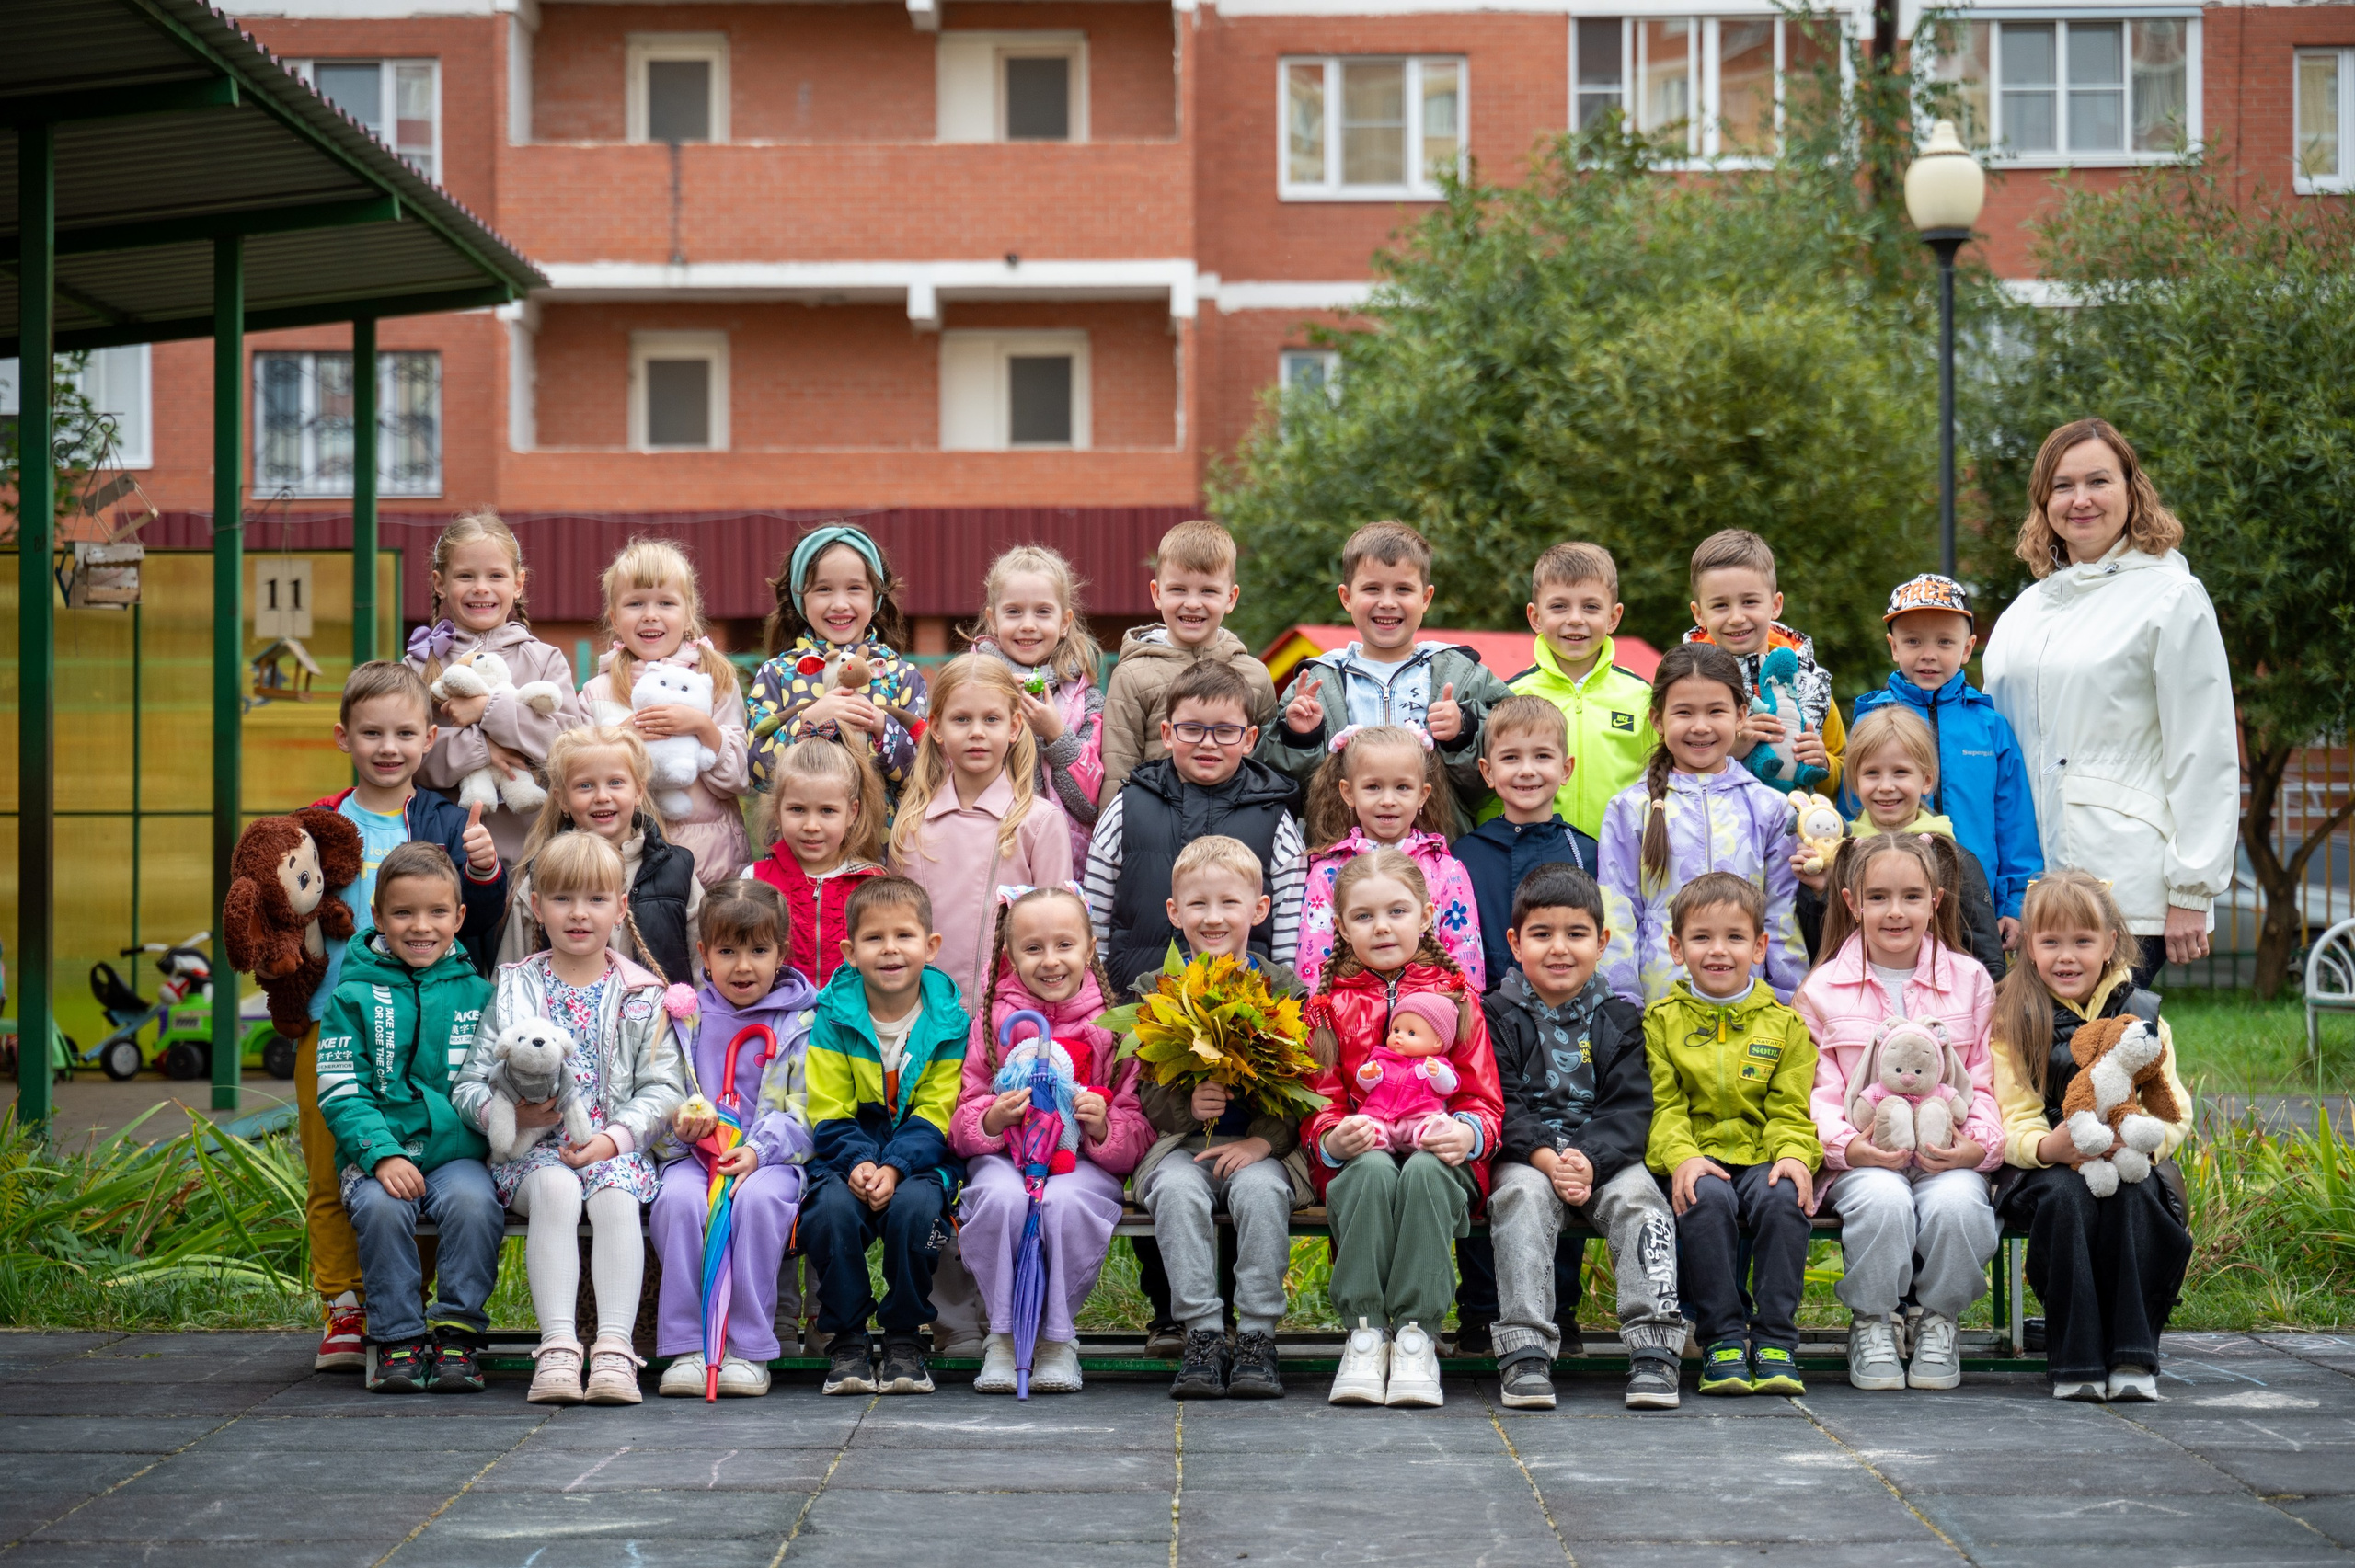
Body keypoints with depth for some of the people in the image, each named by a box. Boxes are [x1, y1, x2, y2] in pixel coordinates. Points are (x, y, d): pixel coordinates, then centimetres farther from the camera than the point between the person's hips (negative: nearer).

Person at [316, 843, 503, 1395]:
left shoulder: (476, 993, 11)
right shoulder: (355, 995, 6)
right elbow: (341, 1092, -1)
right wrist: (383, 1154, -16)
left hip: (458, 1152, 1)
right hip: (377, 1154, -1)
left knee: (474, 1203, -31)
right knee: (383, 1208, -32)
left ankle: (457, 1334, -18)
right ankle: (397, 1340, -17)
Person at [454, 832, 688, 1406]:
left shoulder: (642, 996, 12)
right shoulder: (514, 990, 13)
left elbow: (663, 1088, 4)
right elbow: (469, 1084, 9)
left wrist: (614, 1135, -13)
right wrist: (508, 1112, -13)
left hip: (617, 1150, 0)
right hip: (531, 1149, 0)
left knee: (615, 1197, -33)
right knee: (555, 1189, -34)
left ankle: (615, 1347, -39)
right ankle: (558, 1345, -41)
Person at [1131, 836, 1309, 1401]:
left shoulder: (1284, 990, 4)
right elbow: (1143, 1091, 5)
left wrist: (1264, 1141, -17)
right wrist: (1186, 1105, -17)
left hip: (1262, 1146, -1)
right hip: (1180, 1142, 1)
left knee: (1261, 1189, -32)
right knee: (1178, 1190, -30)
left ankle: (1257, 1334, -24)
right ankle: (1201, 1332, -26)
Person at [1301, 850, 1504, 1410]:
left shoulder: (1456, 999, 13)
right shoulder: (1328, 1006, 14)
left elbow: (1484, 1100, 9)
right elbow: (1319, 1103, 9)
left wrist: (1468, 1133, -15)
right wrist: (1332, 1140, -15)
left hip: (1441, 1159, 0)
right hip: (1358, 1157, 0)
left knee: (1423, 1172, -36)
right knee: (1374, 1170, -35)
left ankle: (1416, 1335, -32)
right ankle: (1364, 1335, -32)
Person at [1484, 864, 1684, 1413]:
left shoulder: (1619, 1018, 10)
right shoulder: (1497, 1015, 6)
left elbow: (1630, 1108, 0)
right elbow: (1499, 1104, -5)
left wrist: (1588, 1161, -19)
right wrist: (1546, 1158, -22)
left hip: (1607, 1156, 2)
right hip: (1524, 1156, -1)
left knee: (1641, 1201, -28)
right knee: (1523, 1198, -33)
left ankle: (1653, 1350, -32)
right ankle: (1524, 1353, -39)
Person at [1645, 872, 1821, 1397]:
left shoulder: (1784, 1024, 12)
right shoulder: (1662, 1020, 9)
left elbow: (1790, 1110, 8)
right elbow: (1661, 1104, 1)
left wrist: (1795, 1156, -14)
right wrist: (1682, 1157, -18)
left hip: (1761, 1156, 1)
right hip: (1696, 1161, -1)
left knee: (1784, 1197, -31)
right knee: (1707, 1199, -33)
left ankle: (1775, 1340, -22)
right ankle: (1721, 1339, -24)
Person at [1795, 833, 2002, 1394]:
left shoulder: (1969, 980, 10)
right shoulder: (1823, 989, 7)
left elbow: (1986, 1082, 7)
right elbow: (1816, 1089, 4)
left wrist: (1981, 1144, -12)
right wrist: (1845, 1144, -16)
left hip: (1949, 1155, 1)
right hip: (1863, 1157, -1)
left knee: (1957, 1203, -33)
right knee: (1883, 1201, -35)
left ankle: (1939, 1322, -7)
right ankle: (1872, 1323, -11)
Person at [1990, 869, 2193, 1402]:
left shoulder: (2143, 1017, 8)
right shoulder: (2010, 1022, 5)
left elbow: (2174, 1112, 0)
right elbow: (2011, 1120, -4)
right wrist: (2048, 1147, -28)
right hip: (2043, 1166, -1)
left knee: (2133, 1197, -33)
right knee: (2065, 1196, -34)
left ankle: (2133, 1357, -28)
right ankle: (2074, 1361, -30)